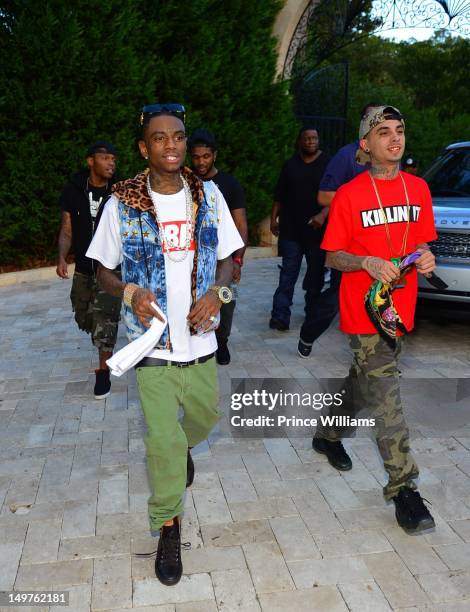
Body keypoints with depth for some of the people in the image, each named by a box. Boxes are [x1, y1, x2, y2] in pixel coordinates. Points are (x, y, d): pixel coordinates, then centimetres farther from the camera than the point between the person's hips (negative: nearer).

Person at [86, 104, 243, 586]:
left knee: (204, 418, 20)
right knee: (163, 442, -1)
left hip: (200, 337, 3)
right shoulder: (121, 203, -7)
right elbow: (103, 270, 2)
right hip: (152, 341, -3)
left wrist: (216, 292, -12)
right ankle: (167, 526, 23)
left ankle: (178, 448, 56)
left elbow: (227, 258, 8)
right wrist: (130, 293, -19)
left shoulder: (208, 195, 1)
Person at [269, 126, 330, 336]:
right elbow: (279, 195, 12)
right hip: (291, 228, 1)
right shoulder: (290, 165, 11)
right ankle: (280, 315, -8)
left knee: (316, 273, 8)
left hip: (317, 229, 0)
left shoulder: (327, 164, 5)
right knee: (288, 272, -4)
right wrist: (274, 218, 5)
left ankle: (313, 314, 20)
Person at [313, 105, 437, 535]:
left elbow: (420, 242, 16)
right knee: (385, 395, -5)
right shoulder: (349, 195, -9)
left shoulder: (418, 188, 7)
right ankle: (403, 486, 6)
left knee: (364, 381, 20)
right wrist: (369, 263, -23)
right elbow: (332, 256, -5)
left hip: (401, 307, 6)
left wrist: (425, 257, -6)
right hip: (364, 310, -6)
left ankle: (328, 435, 44)